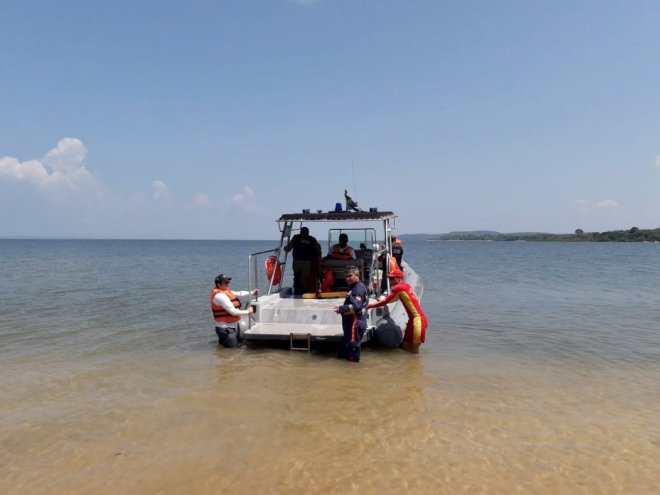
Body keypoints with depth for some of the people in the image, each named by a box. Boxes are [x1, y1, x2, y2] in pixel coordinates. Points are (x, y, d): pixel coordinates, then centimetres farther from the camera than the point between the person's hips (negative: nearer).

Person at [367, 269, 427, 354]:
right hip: (413, 319, 9)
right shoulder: (406, 286, 13)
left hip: (418, 319, -9)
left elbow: (385, 302, -11)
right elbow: (393, 299, 25)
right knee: (406, 346, 14)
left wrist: (370, 305, -2)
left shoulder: (398, 287, -13)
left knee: (414, 350, -4)